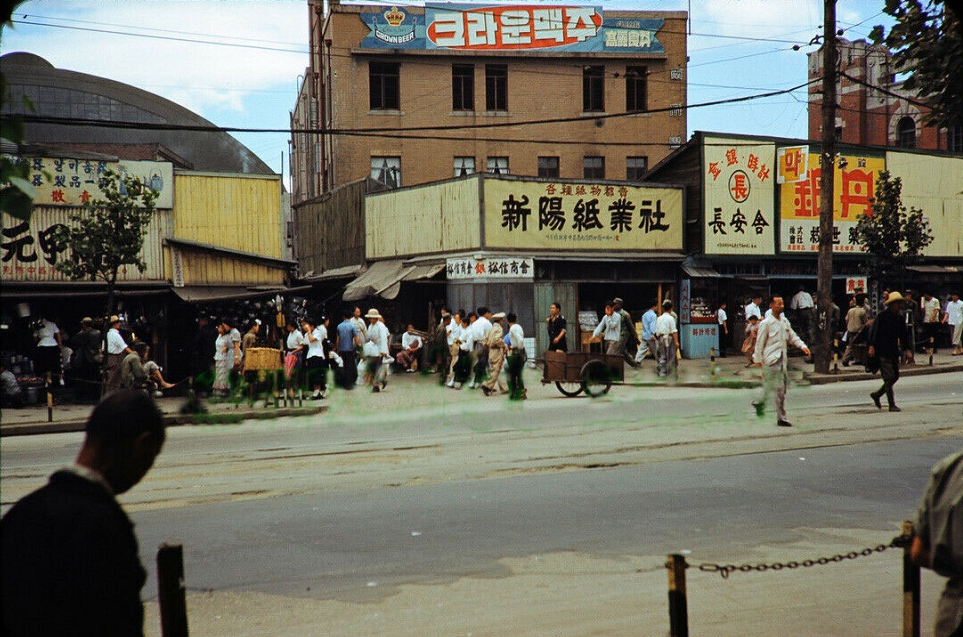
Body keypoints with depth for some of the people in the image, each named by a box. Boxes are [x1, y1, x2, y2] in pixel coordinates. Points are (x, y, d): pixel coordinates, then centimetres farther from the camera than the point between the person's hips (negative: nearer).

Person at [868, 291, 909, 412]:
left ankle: (876, 395, 25)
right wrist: (872, 346, -20)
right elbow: (874, 331, -12)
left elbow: (903, 334, 17)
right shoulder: (882, 316, -8)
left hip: (894, 351, 7)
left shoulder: (899, 318, 11)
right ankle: (892, 404, -3)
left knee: (895, 376, 8)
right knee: (889, 377, -8)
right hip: (883, 351, -7)